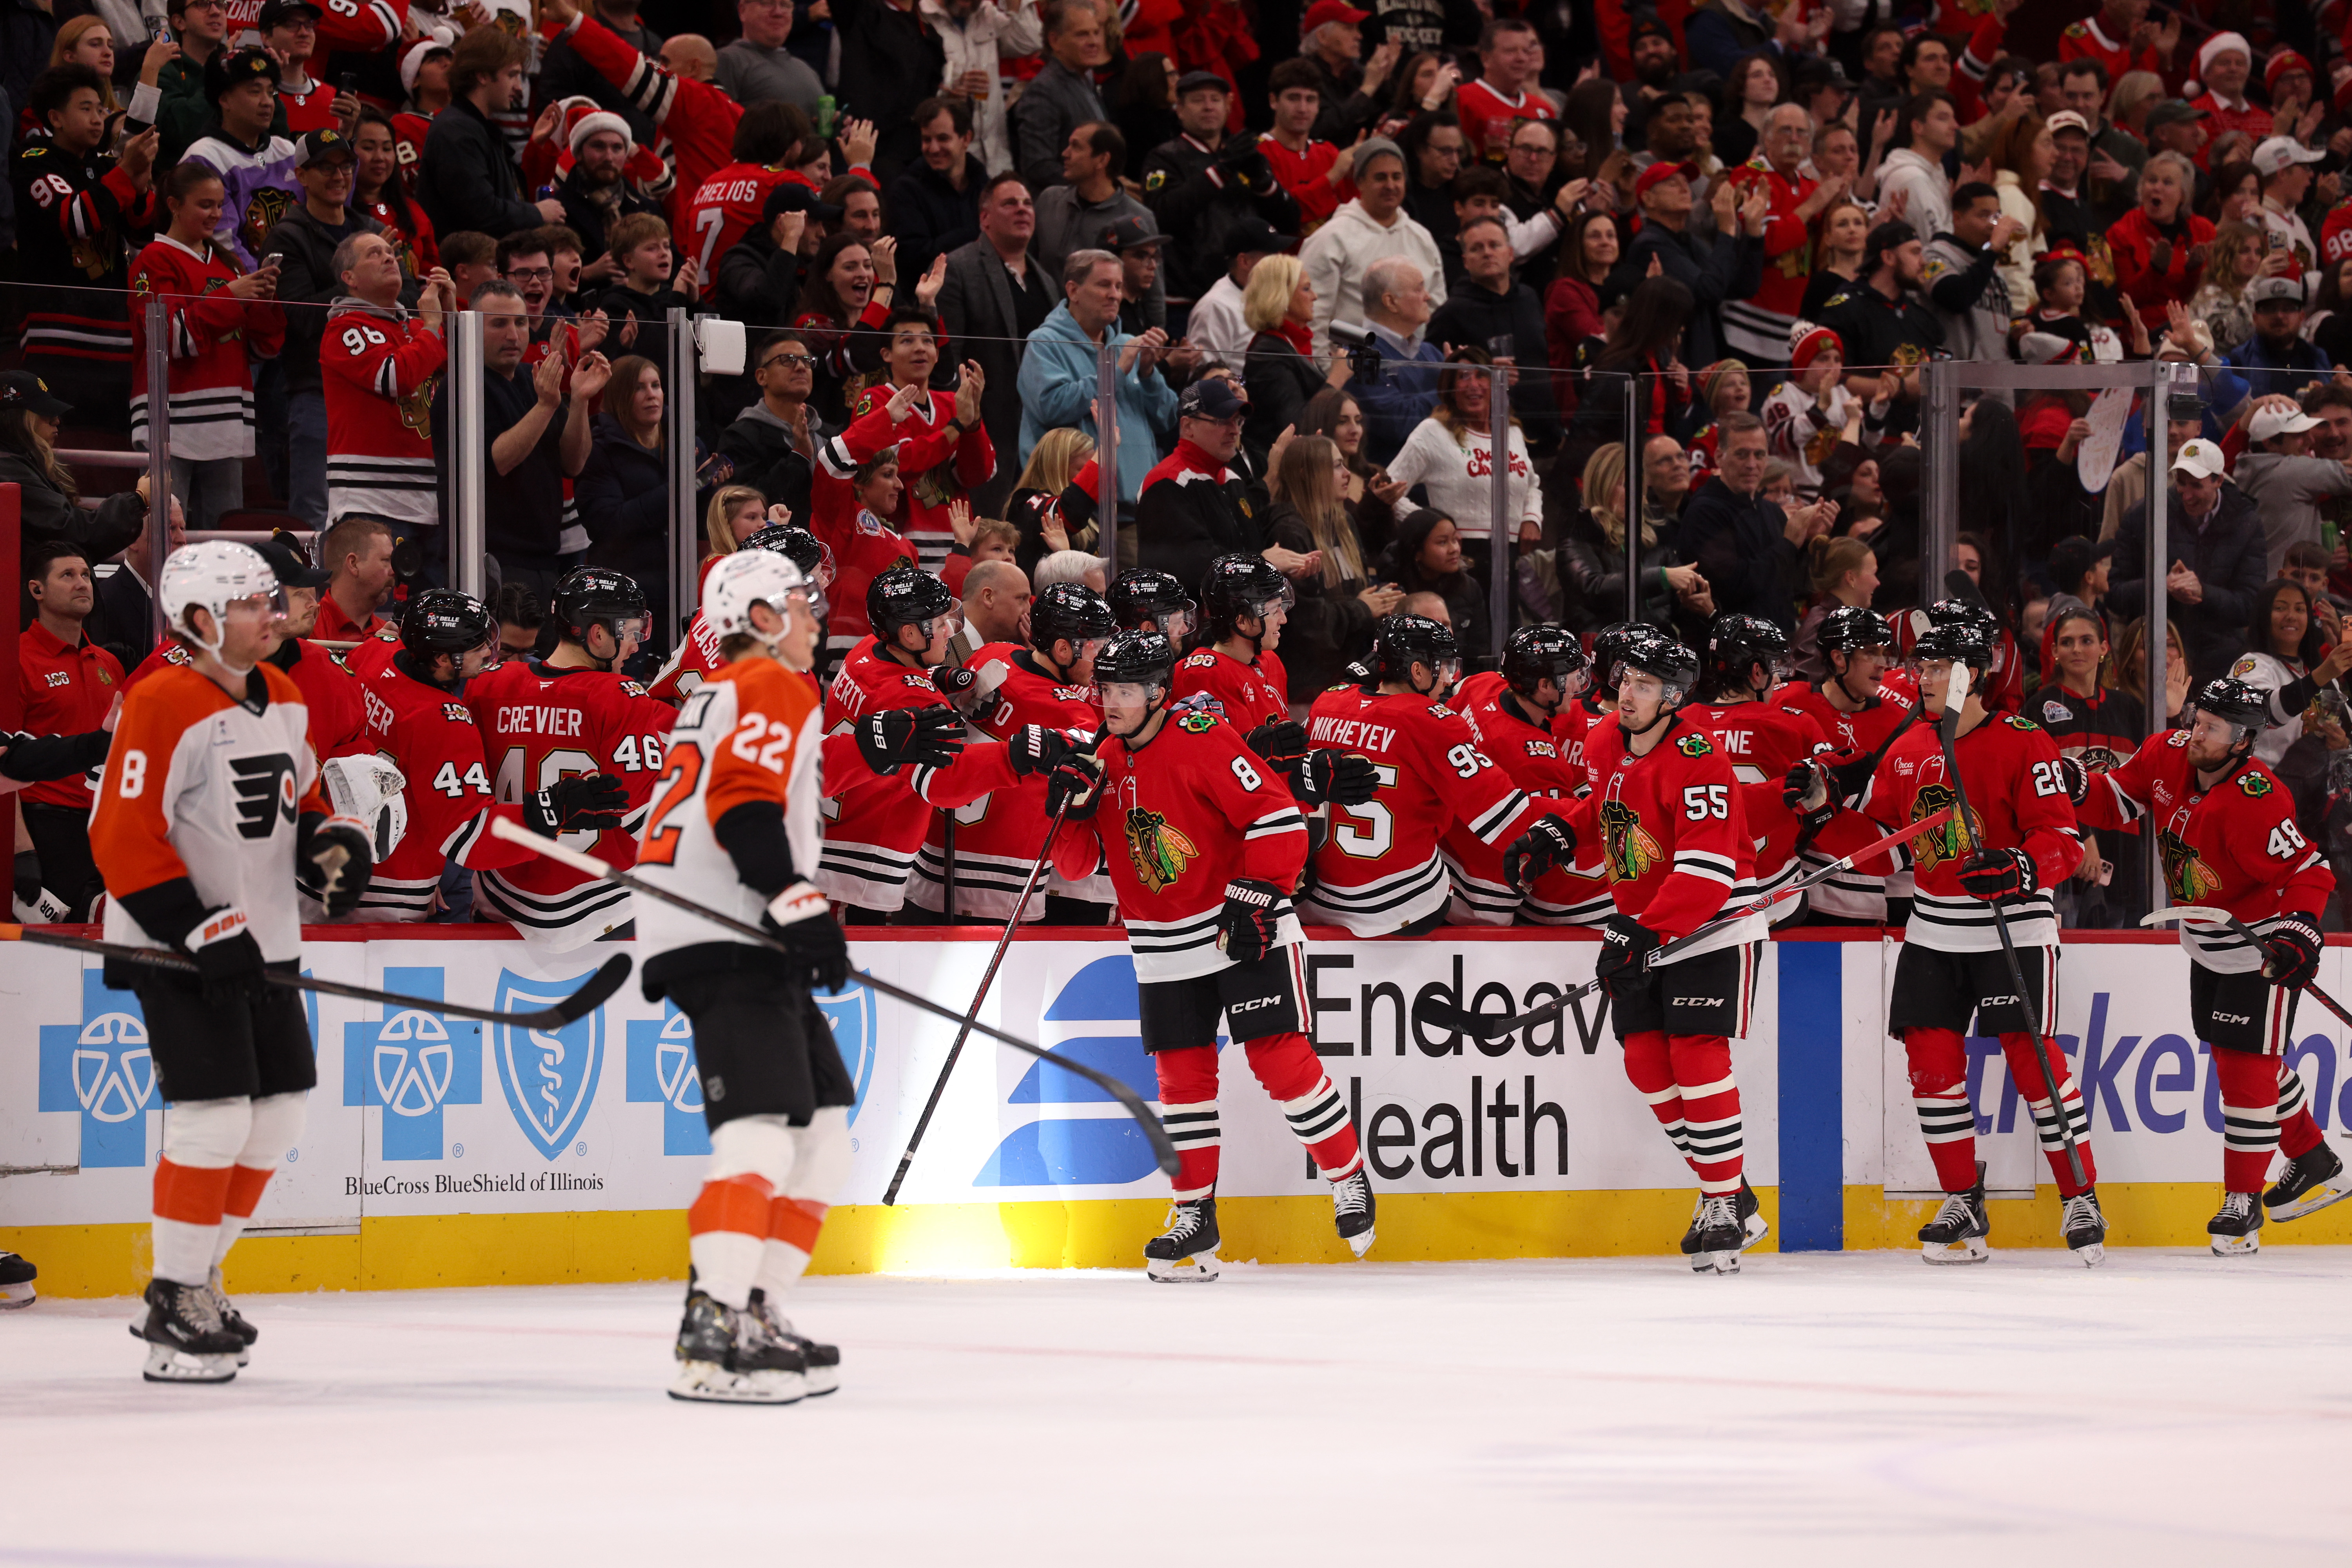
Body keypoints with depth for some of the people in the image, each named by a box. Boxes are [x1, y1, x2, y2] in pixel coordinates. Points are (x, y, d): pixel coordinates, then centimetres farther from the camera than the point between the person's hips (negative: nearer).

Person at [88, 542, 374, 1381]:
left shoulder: (284, 699, 9)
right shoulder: (164, 706, -17)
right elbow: (122, 839, -20)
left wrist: (337, 841, 1)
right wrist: (203, 932, -23)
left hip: (264, 943, 9)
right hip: (174, 945, -9)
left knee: (279, 1114, 10)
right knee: (215, 1116, -15)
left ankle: (194, 1280, 22)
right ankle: (174, 1309, -5)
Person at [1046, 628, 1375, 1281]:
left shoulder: (1203, 740, -16)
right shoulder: (1107, 761, 6)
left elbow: (1277, 819, -19)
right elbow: (1082, 863, 9)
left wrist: (1254, 901, -21)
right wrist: (1072, 813, -10)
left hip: (1245, 928, -6)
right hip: (1164, 950, 6)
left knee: (1280, 1059, -11)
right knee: (1182, 1075, 5)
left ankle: (1350, 1180, 5)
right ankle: (1195, 1216, 12)